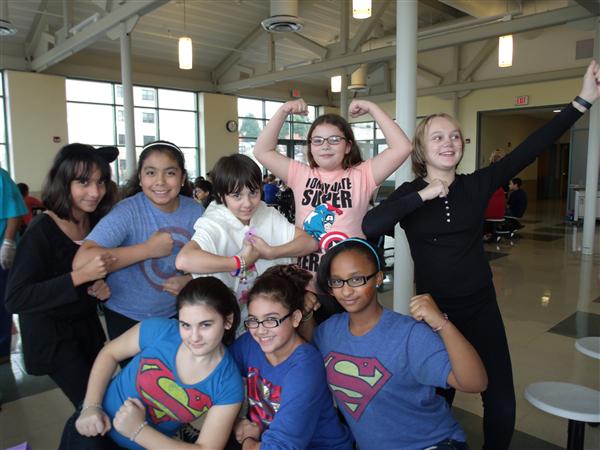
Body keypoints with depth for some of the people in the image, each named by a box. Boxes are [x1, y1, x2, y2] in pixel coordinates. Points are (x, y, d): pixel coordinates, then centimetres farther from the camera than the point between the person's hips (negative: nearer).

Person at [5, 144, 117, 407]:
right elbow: (15, 300, -26)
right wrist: (79, 277, -33)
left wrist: (101, 286, -10)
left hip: (87, 324, 6)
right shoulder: (41, 230, -22)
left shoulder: (97, 222, -3)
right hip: (51, 334, -6)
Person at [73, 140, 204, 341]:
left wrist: (190, 280, -18)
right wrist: (148, 249, -31)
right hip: (127, 317, -3)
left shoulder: (195, 211, -11)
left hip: (176, 313, 4)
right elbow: (81, 262, -34)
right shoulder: (127, 212, -23)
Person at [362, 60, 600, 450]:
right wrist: (423, 196, -23)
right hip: (434, 310, -2)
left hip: (481, 307, 2)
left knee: (501, 401, 9)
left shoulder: (477, 184, -1)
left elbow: (531, 149, -9)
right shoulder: (410, 193, -6)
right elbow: (369, 226, -23)